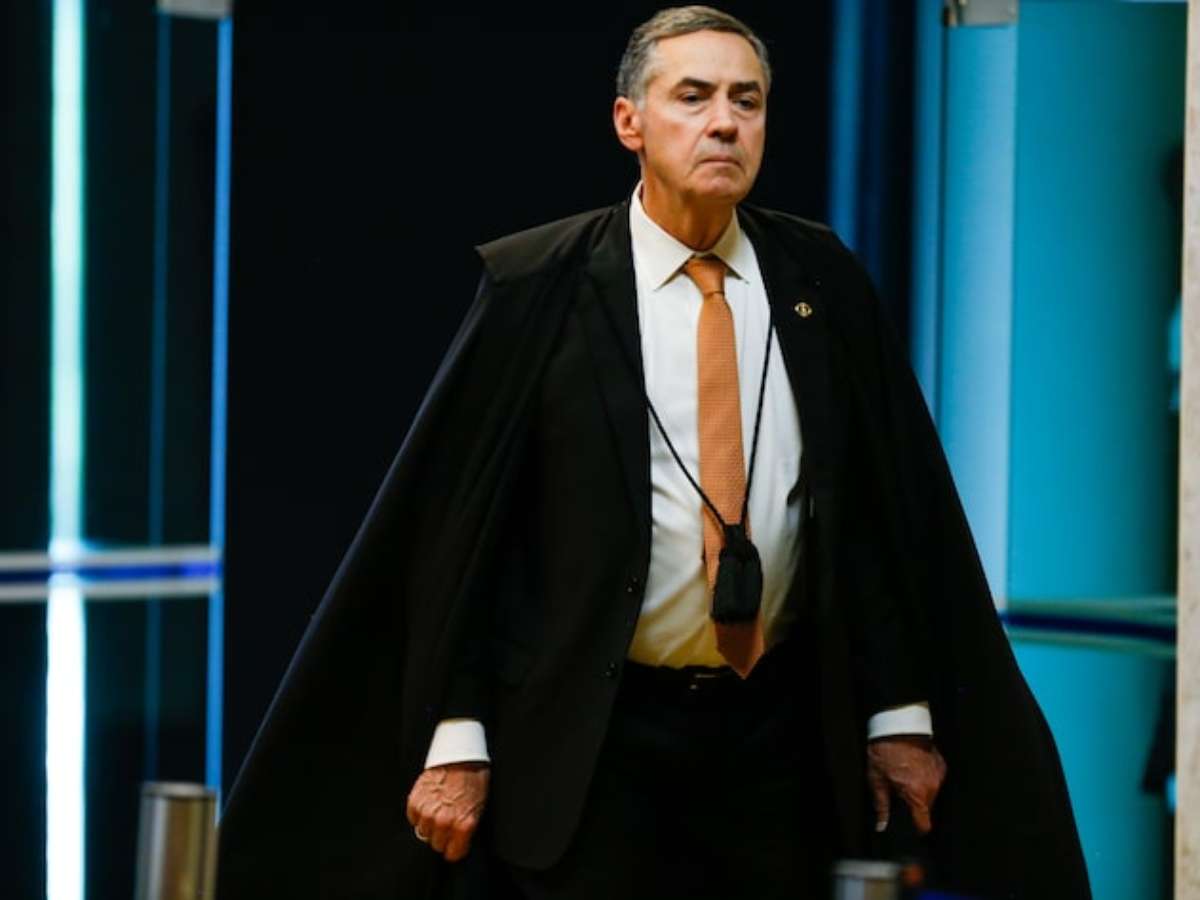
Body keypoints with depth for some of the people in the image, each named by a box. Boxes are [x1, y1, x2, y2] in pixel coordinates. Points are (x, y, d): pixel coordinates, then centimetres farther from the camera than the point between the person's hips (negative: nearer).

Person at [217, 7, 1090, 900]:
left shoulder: (820, 279, 5)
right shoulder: (539, 285, -5)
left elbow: (889, 509, 7)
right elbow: (459, 524, -5)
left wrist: (901, 714, 6)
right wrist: (456, 741, -8)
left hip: (779, 730, 3)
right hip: (594, 733, -3)